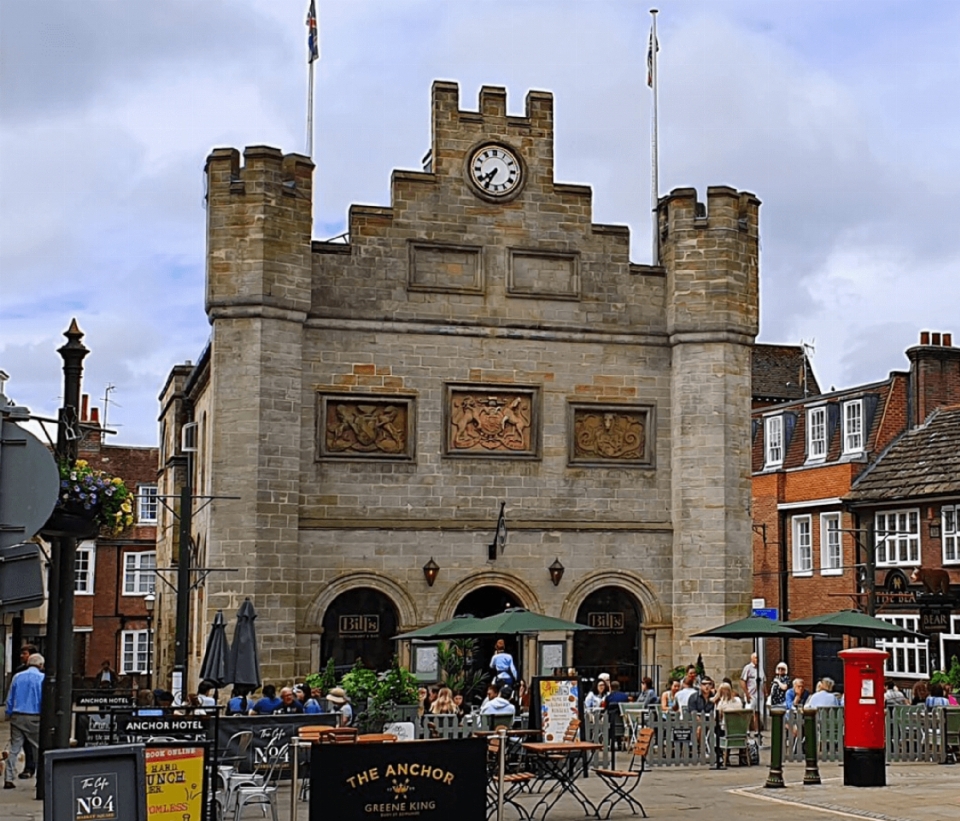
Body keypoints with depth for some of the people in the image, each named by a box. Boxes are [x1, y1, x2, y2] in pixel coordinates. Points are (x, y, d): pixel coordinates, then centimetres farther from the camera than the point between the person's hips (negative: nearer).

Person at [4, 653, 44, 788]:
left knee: (14, 749, 7)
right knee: (39, 748, 7)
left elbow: (10, 699, 11)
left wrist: (9, 715, 17)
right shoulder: (42, 678, -5)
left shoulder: (17, 677, 7)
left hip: (17, 717, 4)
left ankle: (8, 779, 3)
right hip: (34, 718, -3)